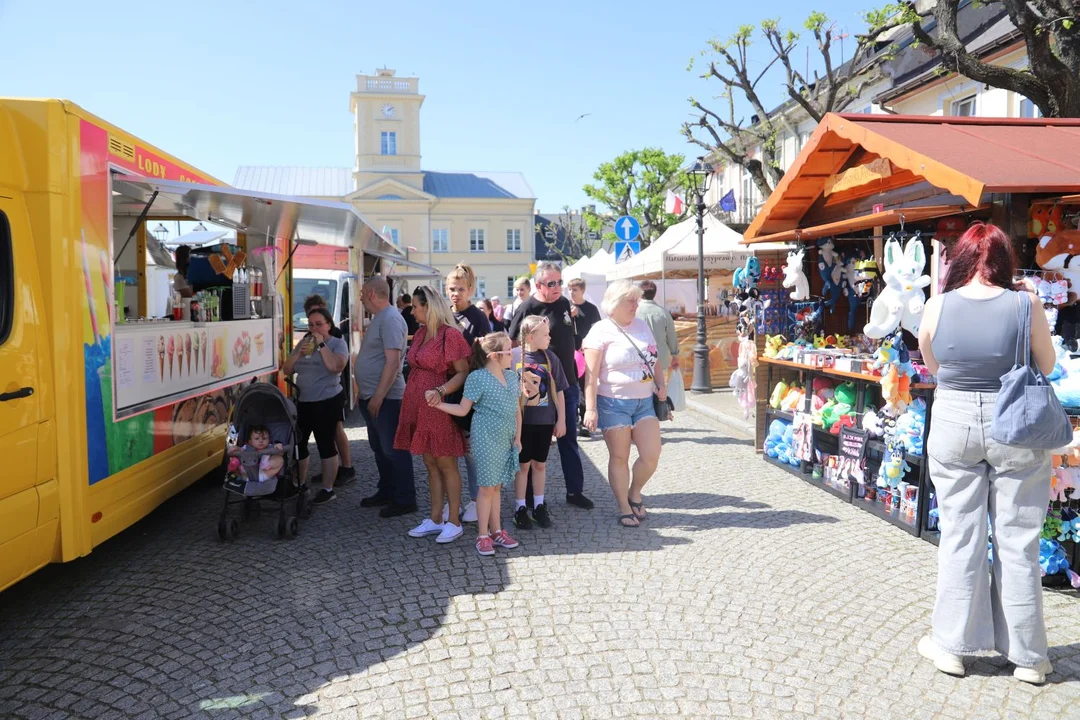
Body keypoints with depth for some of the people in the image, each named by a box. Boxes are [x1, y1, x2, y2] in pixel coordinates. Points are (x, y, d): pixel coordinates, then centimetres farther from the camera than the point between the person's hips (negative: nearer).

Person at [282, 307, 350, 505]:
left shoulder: (338, 343, -4)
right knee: (297, 444, 11)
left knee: (325, 445, -2)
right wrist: (299, 352, -5)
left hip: (326, 403, -6)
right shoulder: (303, 343, 13)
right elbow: (287, 370, 10)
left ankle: (328, 489, 8)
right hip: (302, 402, 6)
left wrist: (321, 345, -18)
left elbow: (336, 367, -23)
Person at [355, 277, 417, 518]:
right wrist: (366, 394, 19)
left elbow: (393, 361, -23)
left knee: (393, 450, -3)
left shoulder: (391, 319, -17)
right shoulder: (378, 318, 15)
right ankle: (386, 492, 30)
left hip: (385, 398, -10)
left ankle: (405, 500, 5)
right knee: (380, 448, 18)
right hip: (371, 397, 10)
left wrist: (378, 396, -24)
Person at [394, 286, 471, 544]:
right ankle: (435, 520, 21)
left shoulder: (450, 334, -13)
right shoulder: (420, 333, 11)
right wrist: (410, 401, 15)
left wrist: (440, 391, -28)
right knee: (430, 465, 13)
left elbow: (463, 372, -14)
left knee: (446, 465, 1)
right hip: (418, 407, 8)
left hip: (438, 407, -8)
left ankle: (454, 522, 10)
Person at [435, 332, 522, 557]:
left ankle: (496, 531, 22)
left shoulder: (512, 376, 8)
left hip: (507, 440, 5)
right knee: (487, 487, 0)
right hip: (486, 440, -5)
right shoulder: (477, 378, -11)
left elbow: (516, 410, 12)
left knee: (496, 487, 12)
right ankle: (483, 535, 10)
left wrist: (517, 437, 8)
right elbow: (463, 409, -5)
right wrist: (438, 404, -16)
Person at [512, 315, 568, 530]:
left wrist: (561, 420, 4)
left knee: (540, 464, 13)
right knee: (523, 464, 8)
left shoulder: (549, 358, 0)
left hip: (545, 421, 3)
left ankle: (539, 506, 25)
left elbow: (558, 391, 5)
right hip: (523, 421, -3)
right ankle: (520, 508, 19)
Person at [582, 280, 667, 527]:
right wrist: (590, 408, -18)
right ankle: (624, 508, 19)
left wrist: (661, 384, 3)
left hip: (644, 401, 5)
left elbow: (653, 360, 21)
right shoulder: (601, 331, -8)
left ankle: (635, 494, 26)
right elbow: (591, 374, -12)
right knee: (619, 457, 4)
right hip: (614, 403, -5)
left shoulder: (642, 325, 11)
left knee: (651, 455, -1)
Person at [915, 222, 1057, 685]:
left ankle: (951, 645, 20)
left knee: (960, 537, 10)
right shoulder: (1025, 306, -10)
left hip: (953, 424, 1)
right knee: (1017, 542, 9)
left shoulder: (937, 307, -6)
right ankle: (1027, 656, 22)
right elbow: (1046, 366, 3)